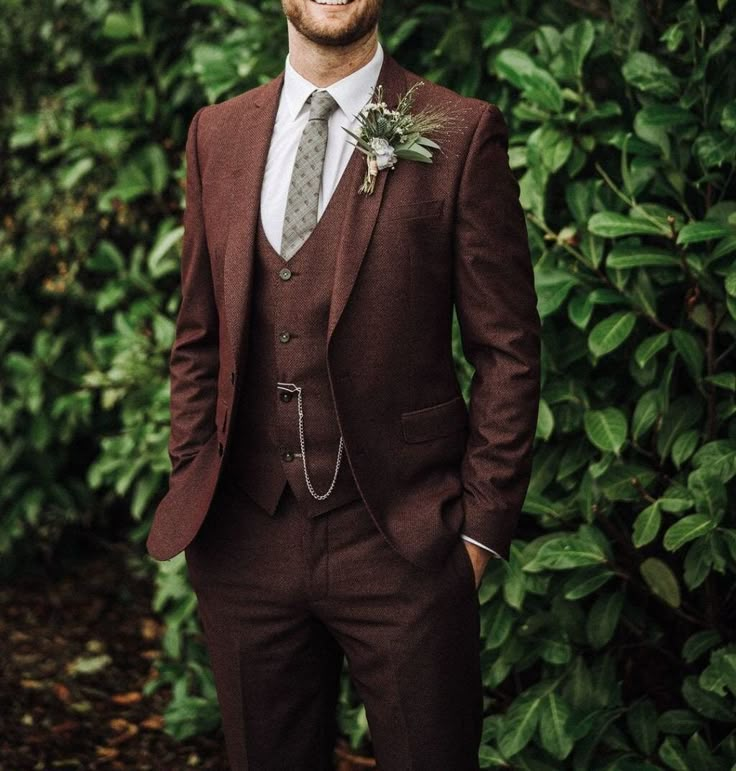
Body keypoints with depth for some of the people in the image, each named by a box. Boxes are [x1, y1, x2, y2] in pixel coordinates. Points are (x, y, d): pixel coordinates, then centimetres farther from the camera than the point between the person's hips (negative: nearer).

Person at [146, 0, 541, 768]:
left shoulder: (461, 134, -5)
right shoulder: (217, 134, 8)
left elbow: (507, 350, -4)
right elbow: (197, 338, 13)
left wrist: (482, 525, -6)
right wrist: (190, 488, 8)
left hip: (401, 541, -3)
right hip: (245, 539, 4)